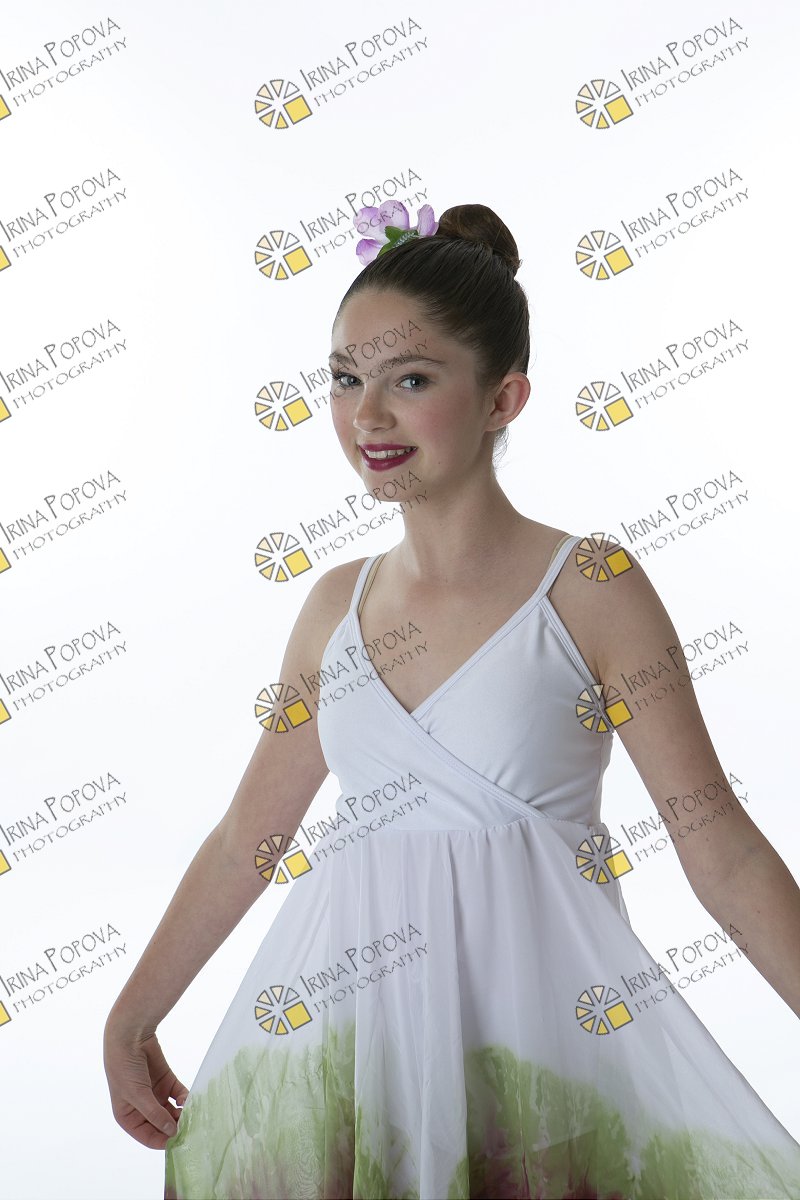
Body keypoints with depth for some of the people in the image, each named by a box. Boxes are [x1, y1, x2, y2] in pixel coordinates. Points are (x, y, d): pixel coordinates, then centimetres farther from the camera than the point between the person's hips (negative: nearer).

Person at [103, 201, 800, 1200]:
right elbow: (247, 837, 10)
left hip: (532, 1001, -3)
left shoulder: (590, 587, -9)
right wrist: (129, 1020, 13)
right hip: (342, 1024, 4)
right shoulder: (335, 604, 4)